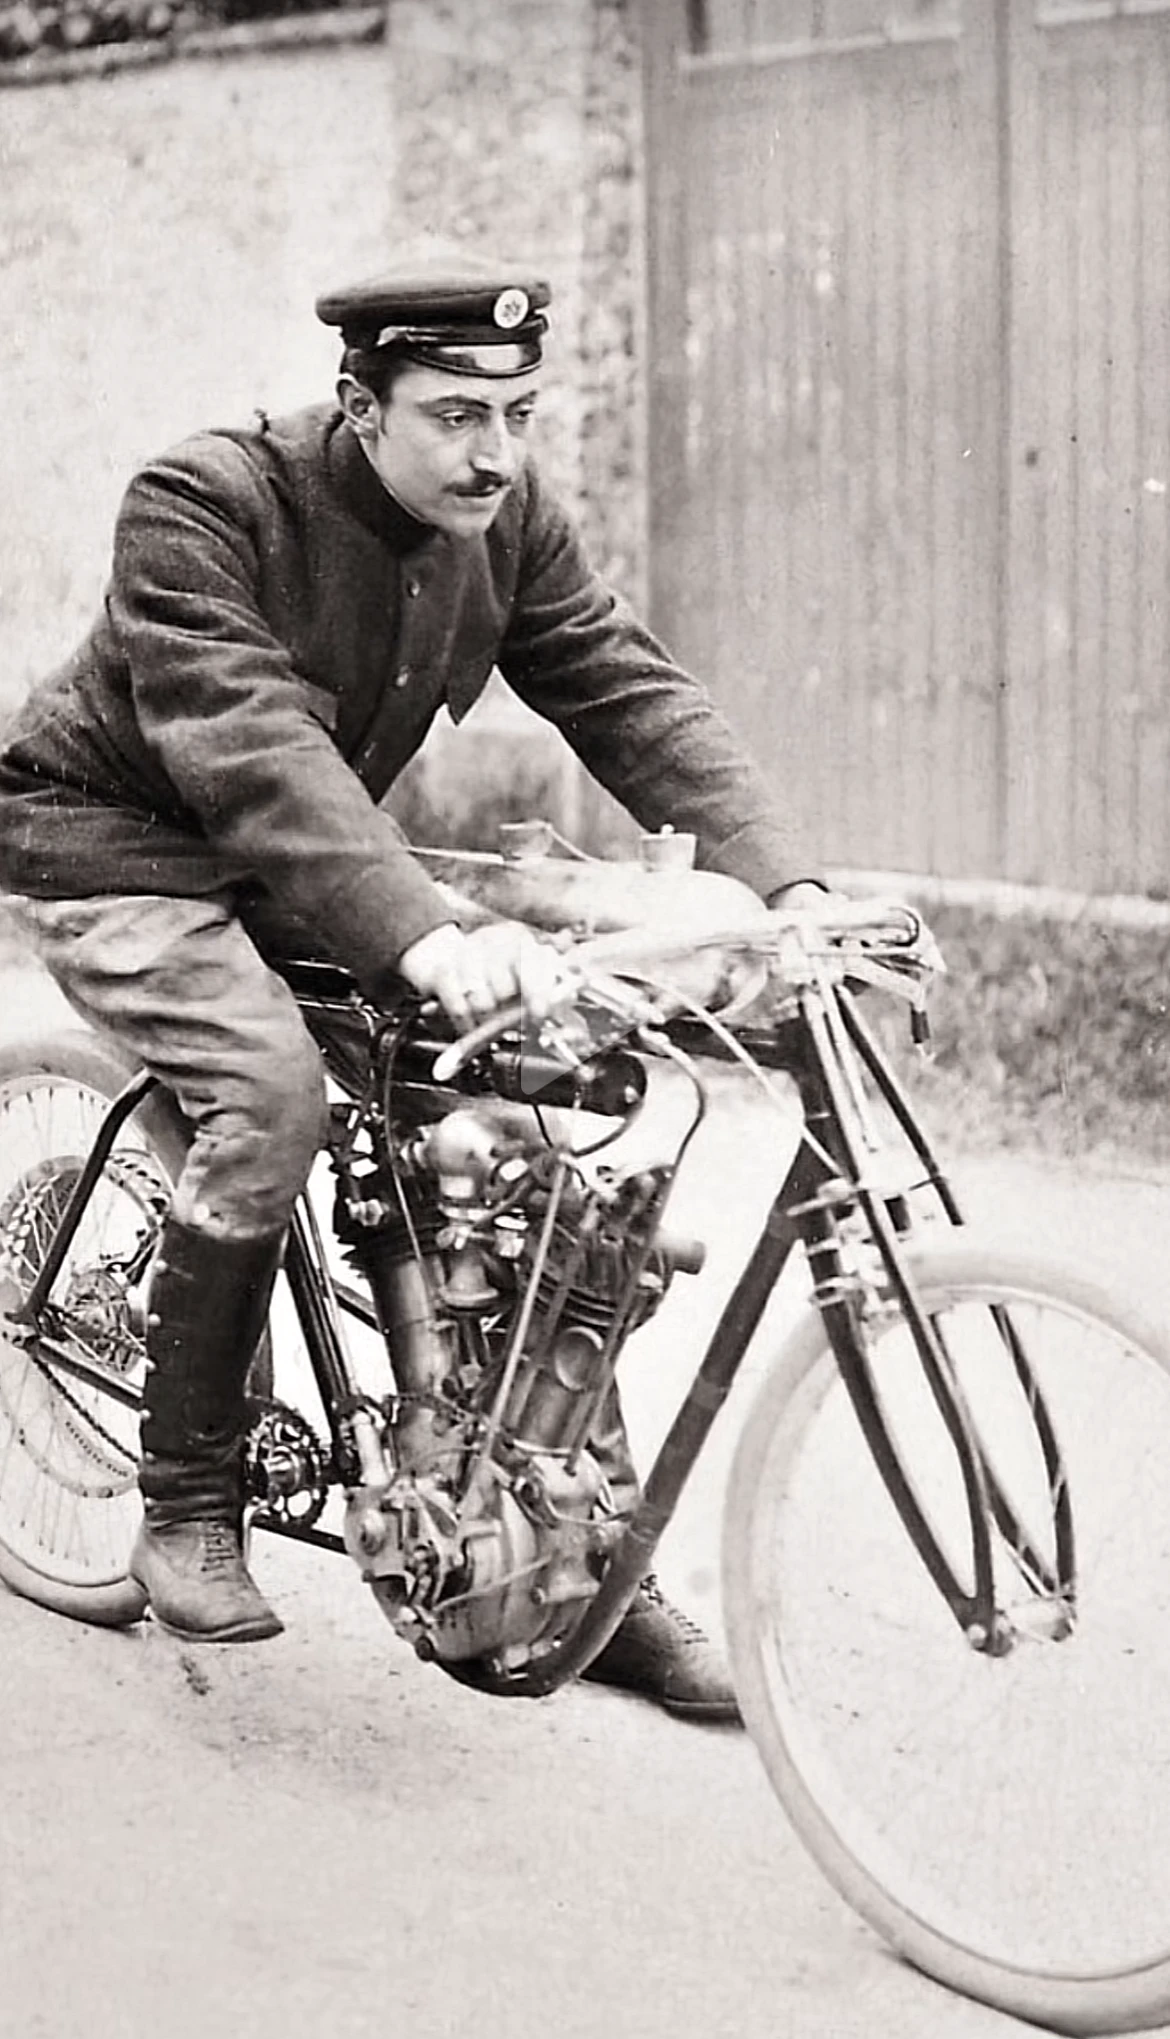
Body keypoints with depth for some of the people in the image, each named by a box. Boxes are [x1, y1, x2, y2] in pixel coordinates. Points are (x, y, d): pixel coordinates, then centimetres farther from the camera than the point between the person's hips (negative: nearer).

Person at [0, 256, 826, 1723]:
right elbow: (252, 752, -40)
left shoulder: (507, 520, -9)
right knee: (270, 1087, -33)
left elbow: (635, 697, -15)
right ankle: (184, 1507, -14)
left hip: (318, 861, 6)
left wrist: (782, 887, -31)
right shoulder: (201, 503, -27)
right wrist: (419, 937, -54)